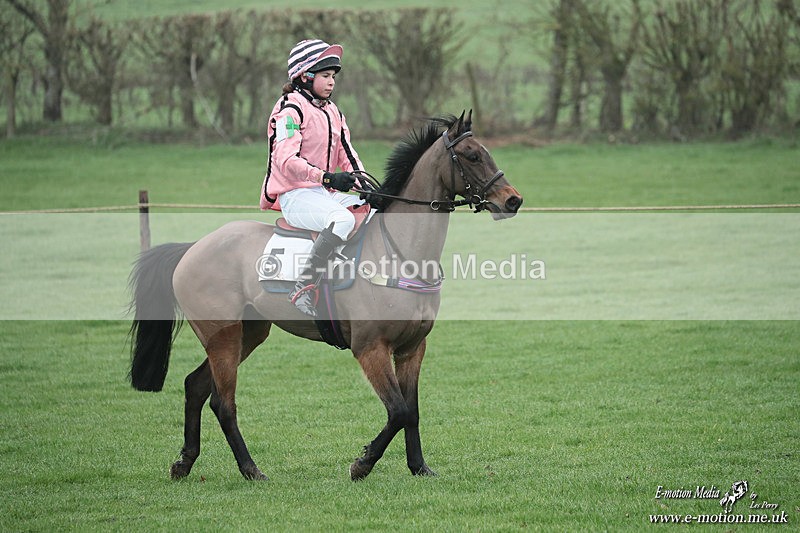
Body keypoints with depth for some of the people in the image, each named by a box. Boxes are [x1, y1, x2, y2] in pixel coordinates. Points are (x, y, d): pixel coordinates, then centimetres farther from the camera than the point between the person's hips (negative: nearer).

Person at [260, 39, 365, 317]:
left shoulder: (332, 111, 18)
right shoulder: (290, 109, -9)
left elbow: (346, 154, 17)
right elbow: (286, 160, -21)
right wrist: (327, 177, -33)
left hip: (327, 193, 9)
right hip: (295, 196, -9)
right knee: (343, 219, -35)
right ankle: (303, 288, -36)